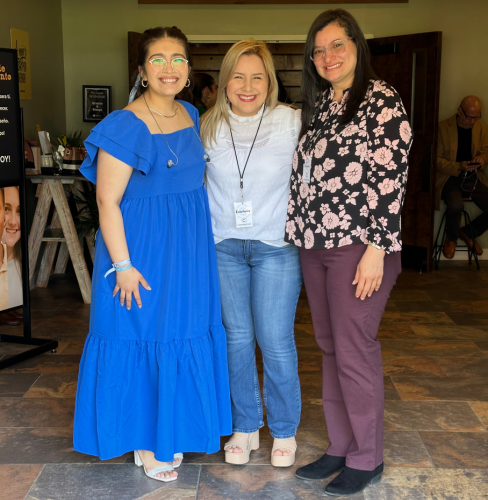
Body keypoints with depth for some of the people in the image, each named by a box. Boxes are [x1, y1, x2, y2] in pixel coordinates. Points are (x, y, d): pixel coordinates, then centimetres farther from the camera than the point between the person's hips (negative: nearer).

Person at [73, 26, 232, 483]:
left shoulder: (191, 116, 7)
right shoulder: (125, 126, -16)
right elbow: (107, 201, -17)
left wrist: (199, 245, 16)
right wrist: (122, 265, -20)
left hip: (188, 248, 7)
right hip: (144, 249, -7)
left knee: (185, 337, 14)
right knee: (142, 339, 4)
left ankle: (169, 432, 33)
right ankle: (142, 444, 21)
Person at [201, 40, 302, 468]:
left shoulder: (292, 122, -6)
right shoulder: (209, 127, 2)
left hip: (277, 246, -2)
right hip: (223, 246, 3)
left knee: (275, 341, -1)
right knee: (237, 337, 10)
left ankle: (285, 430, 20)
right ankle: (246, 427, 27)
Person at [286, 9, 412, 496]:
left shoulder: (382, 101, -7)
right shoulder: (318, 105, 15)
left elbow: (389, 179, -14)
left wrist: (375, 249, -18)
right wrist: (296, 236, 13)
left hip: (359, 246, -7)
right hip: (315, 245, 7)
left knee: (355, 350, -2)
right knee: (330, 347, 12)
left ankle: (367, 458, 15)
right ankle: (340, 447, 25)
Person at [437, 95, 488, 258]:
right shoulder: (443, 127, -6)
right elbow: (437, 159, -7)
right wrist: (458, 166, -22)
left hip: (474, 178, 5)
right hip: (450, 178, -4)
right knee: (456, 204, -35)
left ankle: (469, 232, 13)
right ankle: (451, 239, -1)